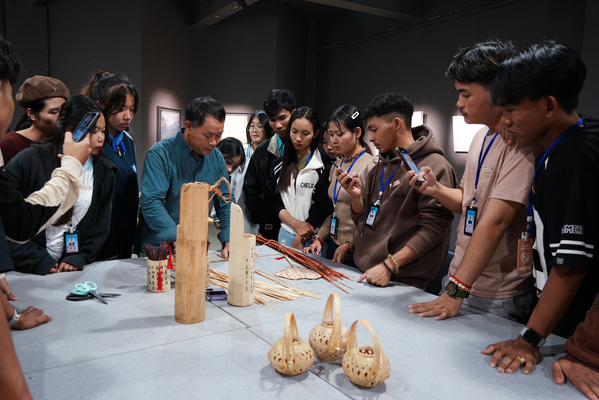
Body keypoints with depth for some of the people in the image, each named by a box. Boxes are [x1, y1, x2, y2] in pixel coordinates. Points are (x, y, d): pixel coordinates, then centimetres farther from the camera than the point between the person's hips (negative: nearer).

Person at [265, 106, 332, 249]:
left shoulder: (324, 163, -6)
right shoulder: (279, 164, 9)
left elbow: (323, 206, -10)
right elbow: (272, 201, 4)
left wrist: (300, 239, -11)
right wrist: (296, 224, -12)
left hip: (314, 237, -3)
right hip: (286, 234, 4)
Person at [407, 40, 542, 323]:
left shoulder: (523, 142, -19)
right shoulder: (481, 136, 9)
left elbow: (495, 221, -25)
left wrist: (456, 291, -25)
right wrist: (435, 189, -4)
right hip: (459, 279, 8)